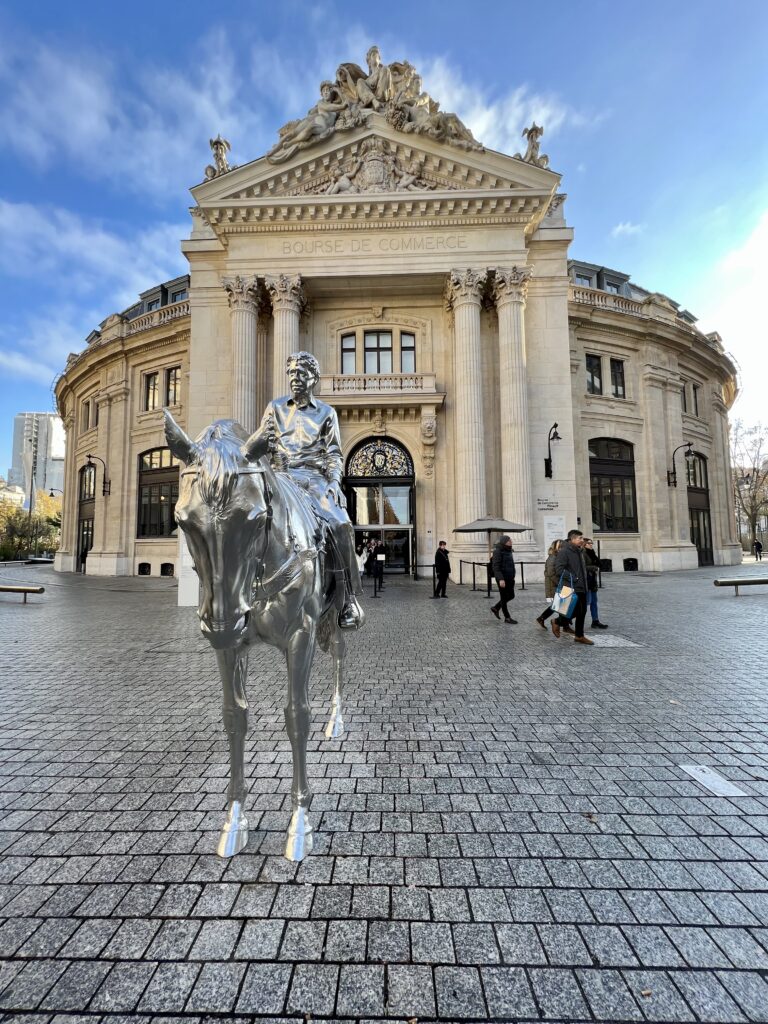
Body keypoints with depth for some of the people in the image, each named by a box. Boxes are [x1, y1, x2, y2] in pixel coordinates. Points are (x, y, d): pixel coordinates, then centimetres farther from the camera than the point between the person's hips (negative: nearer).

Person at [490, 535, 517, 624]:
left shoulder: (508, 551, 11)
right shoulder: (498, 551, -15)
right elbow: (496, 566, -21)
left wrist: (512, 577, 19)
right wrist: (501, 579, -28)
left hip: (509, 578, 9)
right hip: (502, 578, -9)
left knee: (511, 596, 15)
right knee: (504, 597, 3)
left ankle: (495, 608, 30)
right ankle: (507, 618, 14)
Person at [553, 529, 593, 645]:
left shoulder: (579, 551, 16)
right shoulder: (564, 551, -14)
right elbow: (559, 570, -22)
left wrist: (584, 579, 16)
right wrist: (573, 578, -22)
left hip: (582, 587, 9)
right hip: (572, 588, -9)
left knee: (582, 612, 12)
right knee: (576, 611, -9)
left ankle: (579, 636, 23)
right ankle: (557, 622, 13)